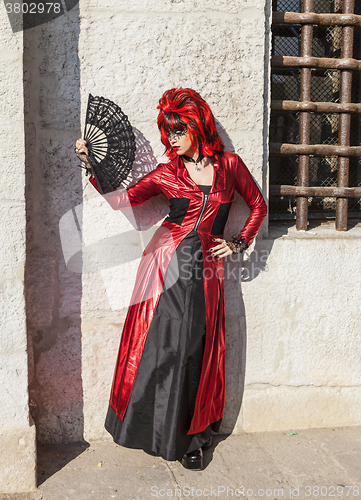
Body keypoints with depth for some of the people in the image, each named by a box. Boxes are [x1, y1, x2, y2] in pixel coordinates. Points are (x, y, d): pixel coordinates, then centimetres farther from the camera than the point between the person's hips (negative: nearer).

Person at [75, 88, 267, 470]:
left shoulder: (229, 164, 7)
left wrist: (239, 243, 7)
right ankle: (178, 434, 21)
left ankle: (193, 430, 23)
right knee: (165, 344, 1)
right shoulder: (167, 173, 6)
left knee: (195, 348, 3)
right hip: (168, 260, 0)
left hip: (205, 267, 0)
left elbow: (258, 205, 16)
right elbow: (122, 200, 0)